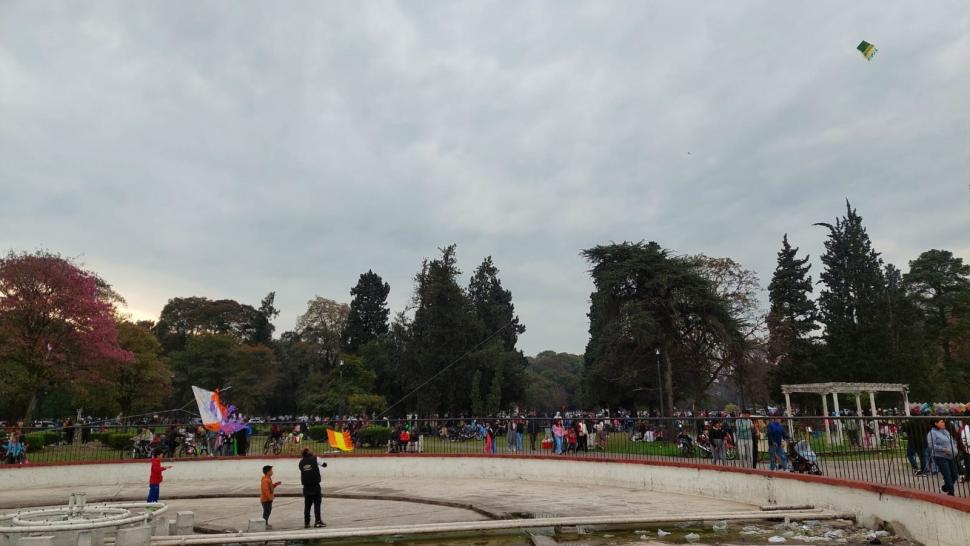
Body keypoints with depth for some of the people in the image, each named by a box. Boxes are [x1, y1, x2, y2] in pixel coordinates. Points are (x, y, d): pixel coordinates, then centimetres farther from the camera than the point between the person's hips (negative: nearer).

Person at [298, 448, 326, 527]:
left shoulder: (301, 462, 4)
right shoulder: (315, 459, -5)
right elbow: (324, 465, 5)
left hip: (306, 486, 4)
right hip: (315, 485, -4)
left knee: (307, 504, 10)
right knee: (317, 503, 3)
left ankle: (306, 522, 11)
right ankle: (317, 521, 1)